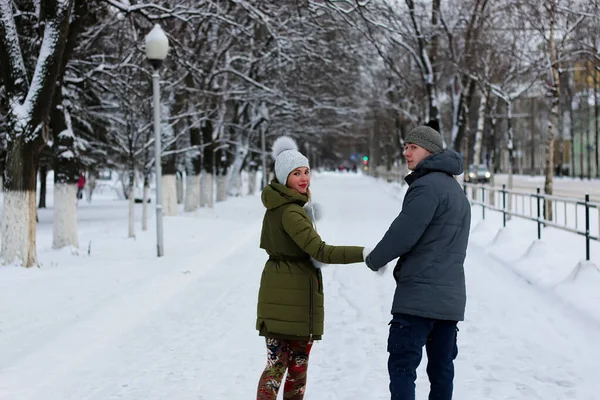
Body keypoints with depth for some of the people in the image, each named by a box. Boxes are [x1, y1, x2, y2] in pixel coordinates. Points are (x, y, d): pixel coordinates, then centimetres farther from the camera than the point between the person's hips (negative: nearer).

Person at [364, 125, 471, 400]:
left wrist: (374, 260, 0)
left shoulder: (427, 186, -12)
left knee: (402, 366, -7)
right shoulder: (455, 189, 20)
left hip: (419, 296, -9)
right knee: (441, 367, 11)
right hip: (450, 296, 9)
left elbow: (402, 235, -17)